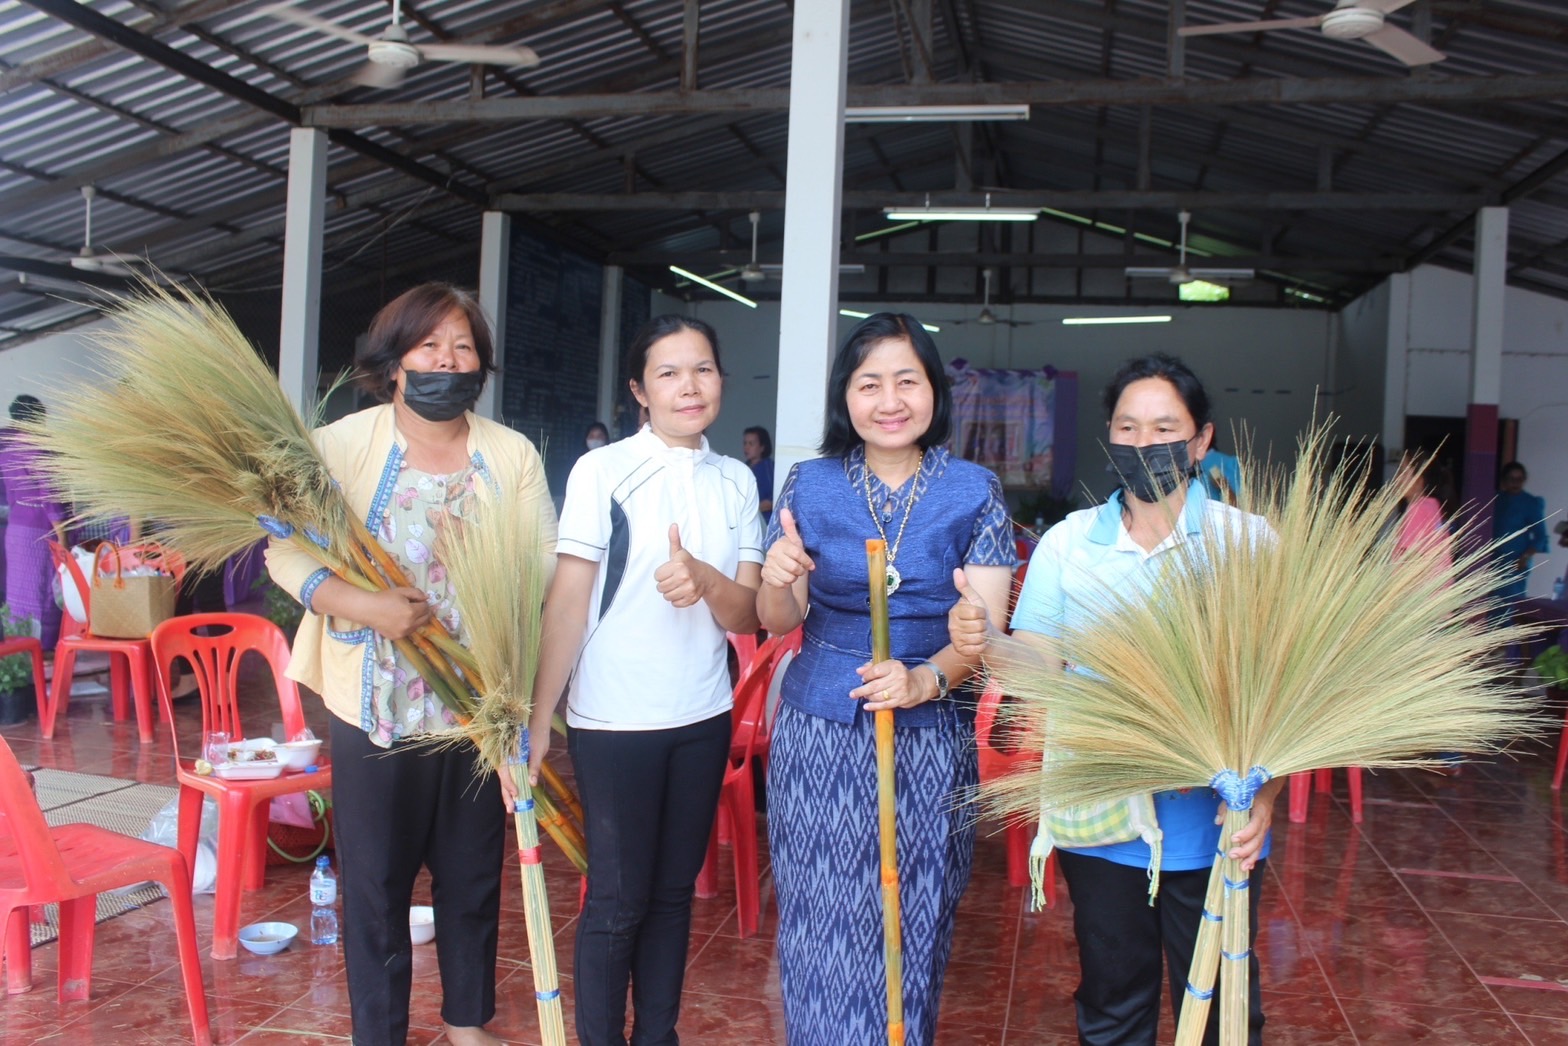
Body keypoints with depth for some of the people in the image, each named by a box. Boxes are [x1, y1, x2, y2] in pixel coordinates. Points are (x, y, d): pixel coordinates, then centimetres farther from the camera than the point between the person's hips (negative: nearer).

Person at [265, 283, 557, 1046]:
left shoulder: (513, 455, 3)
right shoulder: (341, 445, -4)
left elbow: (548, 563, -2)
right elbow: (286, 552, -8)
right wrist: (361, 606, -23)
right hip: (374, 704, -2)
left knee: (473, 874, 15)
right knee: (375, 879, 7)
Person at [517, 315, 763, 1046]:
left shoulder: (736, 481, 5)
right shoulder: (602, 470, -8)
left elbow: (747, 616, -2)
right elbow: (567, 602, -10)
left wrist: (706, 581, -24)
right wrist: (536, 721, -14)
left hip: (703, 718, 4)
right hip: (614, 720, -4)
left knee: (673, 890, 15)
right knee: (617, 898, 5)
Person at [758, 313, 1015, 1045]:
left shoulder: (974, 491, -2)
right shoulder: (810, 485, 1)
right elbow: (778, 622, -1)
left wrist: (926, 680, -27)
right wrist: (777, 583, -24)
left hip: (930, 738, 0)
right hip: (818, 735, 1)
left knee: (911, 924, 12)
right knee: (821, 924, 10)